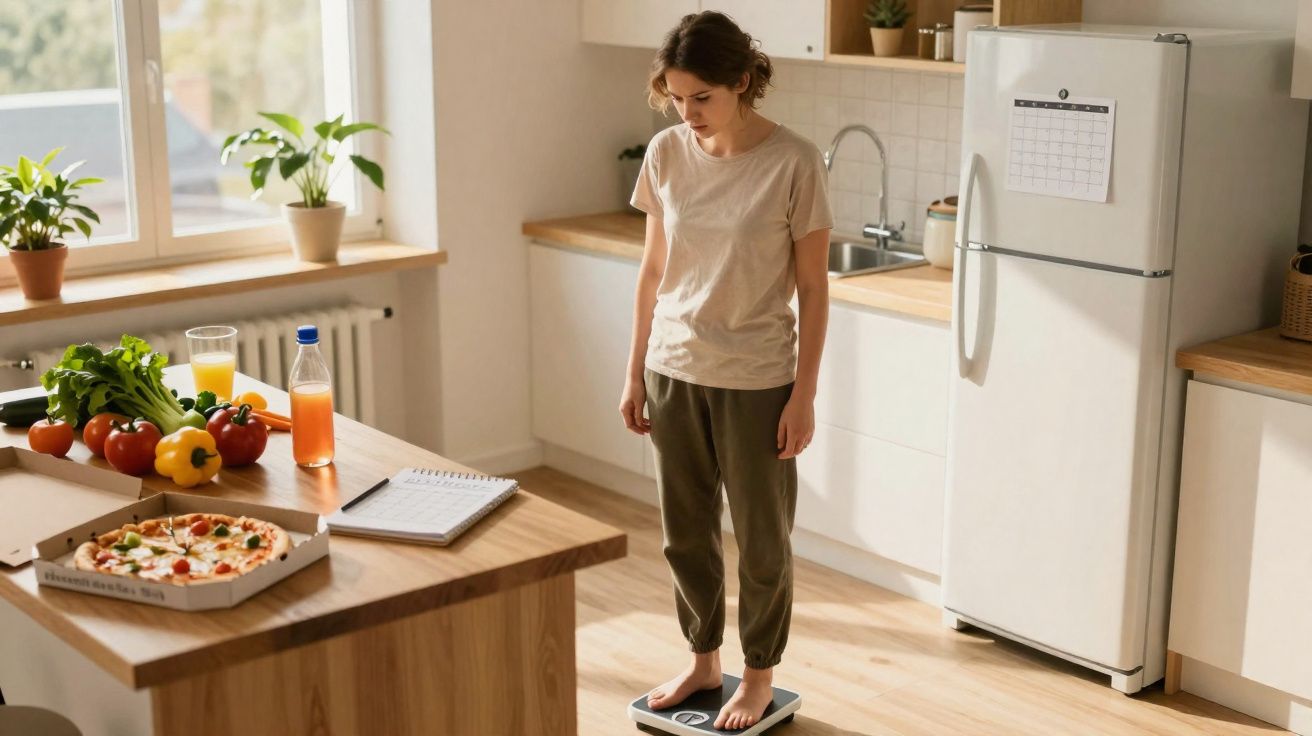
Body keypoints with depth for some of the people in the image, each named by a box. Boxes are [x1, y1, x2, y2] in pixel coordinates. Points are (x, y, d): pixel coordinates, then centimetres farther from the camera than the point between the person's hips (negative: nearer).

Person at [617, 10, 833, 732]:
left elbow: (812, 288, -9)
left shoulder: (794, 163, -14)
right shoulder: (666, 153, -2)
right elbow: (653, 271, 7)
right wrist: (635, 373, 8)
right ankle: (702, 659, 37)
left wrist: (803, 396, -10)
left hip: (757, 381, -4)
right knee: (685, 532, 16)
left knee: (761, 539, 10)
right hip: (675, 372, 4)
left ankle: (759, 674, 30)